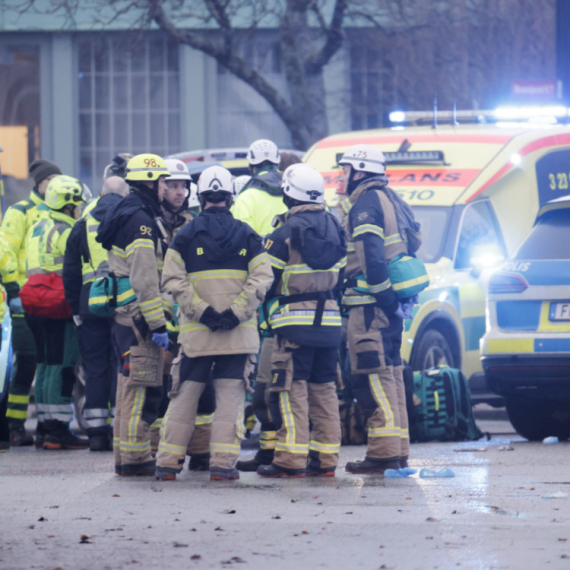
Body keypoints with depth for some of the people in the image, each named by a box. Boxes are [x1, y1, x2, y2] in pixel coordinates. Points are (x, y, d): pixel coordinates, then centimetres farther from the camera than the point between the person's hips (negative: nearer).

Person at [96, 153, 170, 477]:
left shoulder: (133, 215, 18)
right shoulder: (140, 219, -15)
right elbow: (144, 278, -21)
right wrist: (158, 324, -21)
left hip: (126, 314, 11)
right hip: (138, 315, -11)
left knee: (130, 386, 15)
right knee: (143, 389, -8)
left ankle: (126, 456, 21)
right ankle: (135, 459, -7)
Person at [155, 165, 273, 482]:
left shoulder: (186, 236, 3)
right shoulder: (247, 235, 4)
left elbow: (174, 280, -7)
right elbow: (262, 278, -6)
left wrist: (201, 311, -11)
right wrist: (237, 312, -11)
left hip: (196, 333, 0)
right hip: (239, 332, 0)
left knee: (185, 396, 7)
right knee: (231, 397, 2)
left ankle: (168, 462, 9)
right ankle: (223, 464, -3)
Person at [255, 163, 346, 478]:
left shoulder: (286, 233, -10)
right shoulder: (334, 229, 10)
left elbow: (266, 279, -6)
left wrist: (269, 314, 9)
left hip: (295, 323, -6)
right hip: (329, 322, 6)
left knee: (290, 389, -5)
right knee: (324, 389, 10)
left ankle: (291, 460, -9)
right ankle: (325, 459, 10)